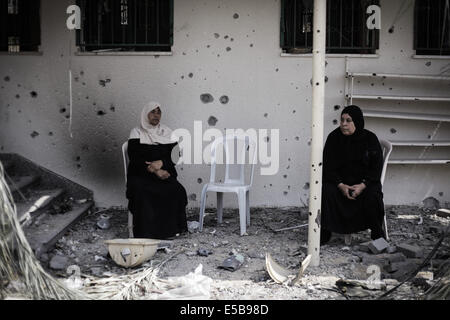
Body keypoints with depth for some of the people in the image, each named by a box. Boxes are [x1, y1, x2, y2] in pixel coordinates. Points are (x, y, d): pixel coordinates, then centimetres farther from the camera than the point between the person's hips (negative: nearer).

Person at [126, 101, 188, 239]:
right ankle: (146, 234, -28)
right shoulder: (137, 133, 7)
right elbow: (134, 158, -5)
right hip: (140, 175, -2)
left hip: (165, 174, 2)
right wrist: (155, 171, -17)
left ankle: (170, 229, -21)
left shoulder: (167, 132, 15)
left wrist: (161, 163, -16)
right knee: (142, 194, -35)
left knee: (177, 191, -30)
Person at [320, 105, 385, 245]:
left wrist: (363, 185, -20)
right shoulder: (334, 138, -2)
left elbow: (377, 166, -4)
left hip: (365, 181, -1)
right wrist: (340, 185, -20)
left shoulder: (370, 138, -3)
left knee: (373, 195, -30)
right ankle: (324, 233, -15)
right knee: (326, 191, -28)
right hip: (339, 181, 1)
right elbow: (328, 166, -4)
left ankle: (377, 234, -8)